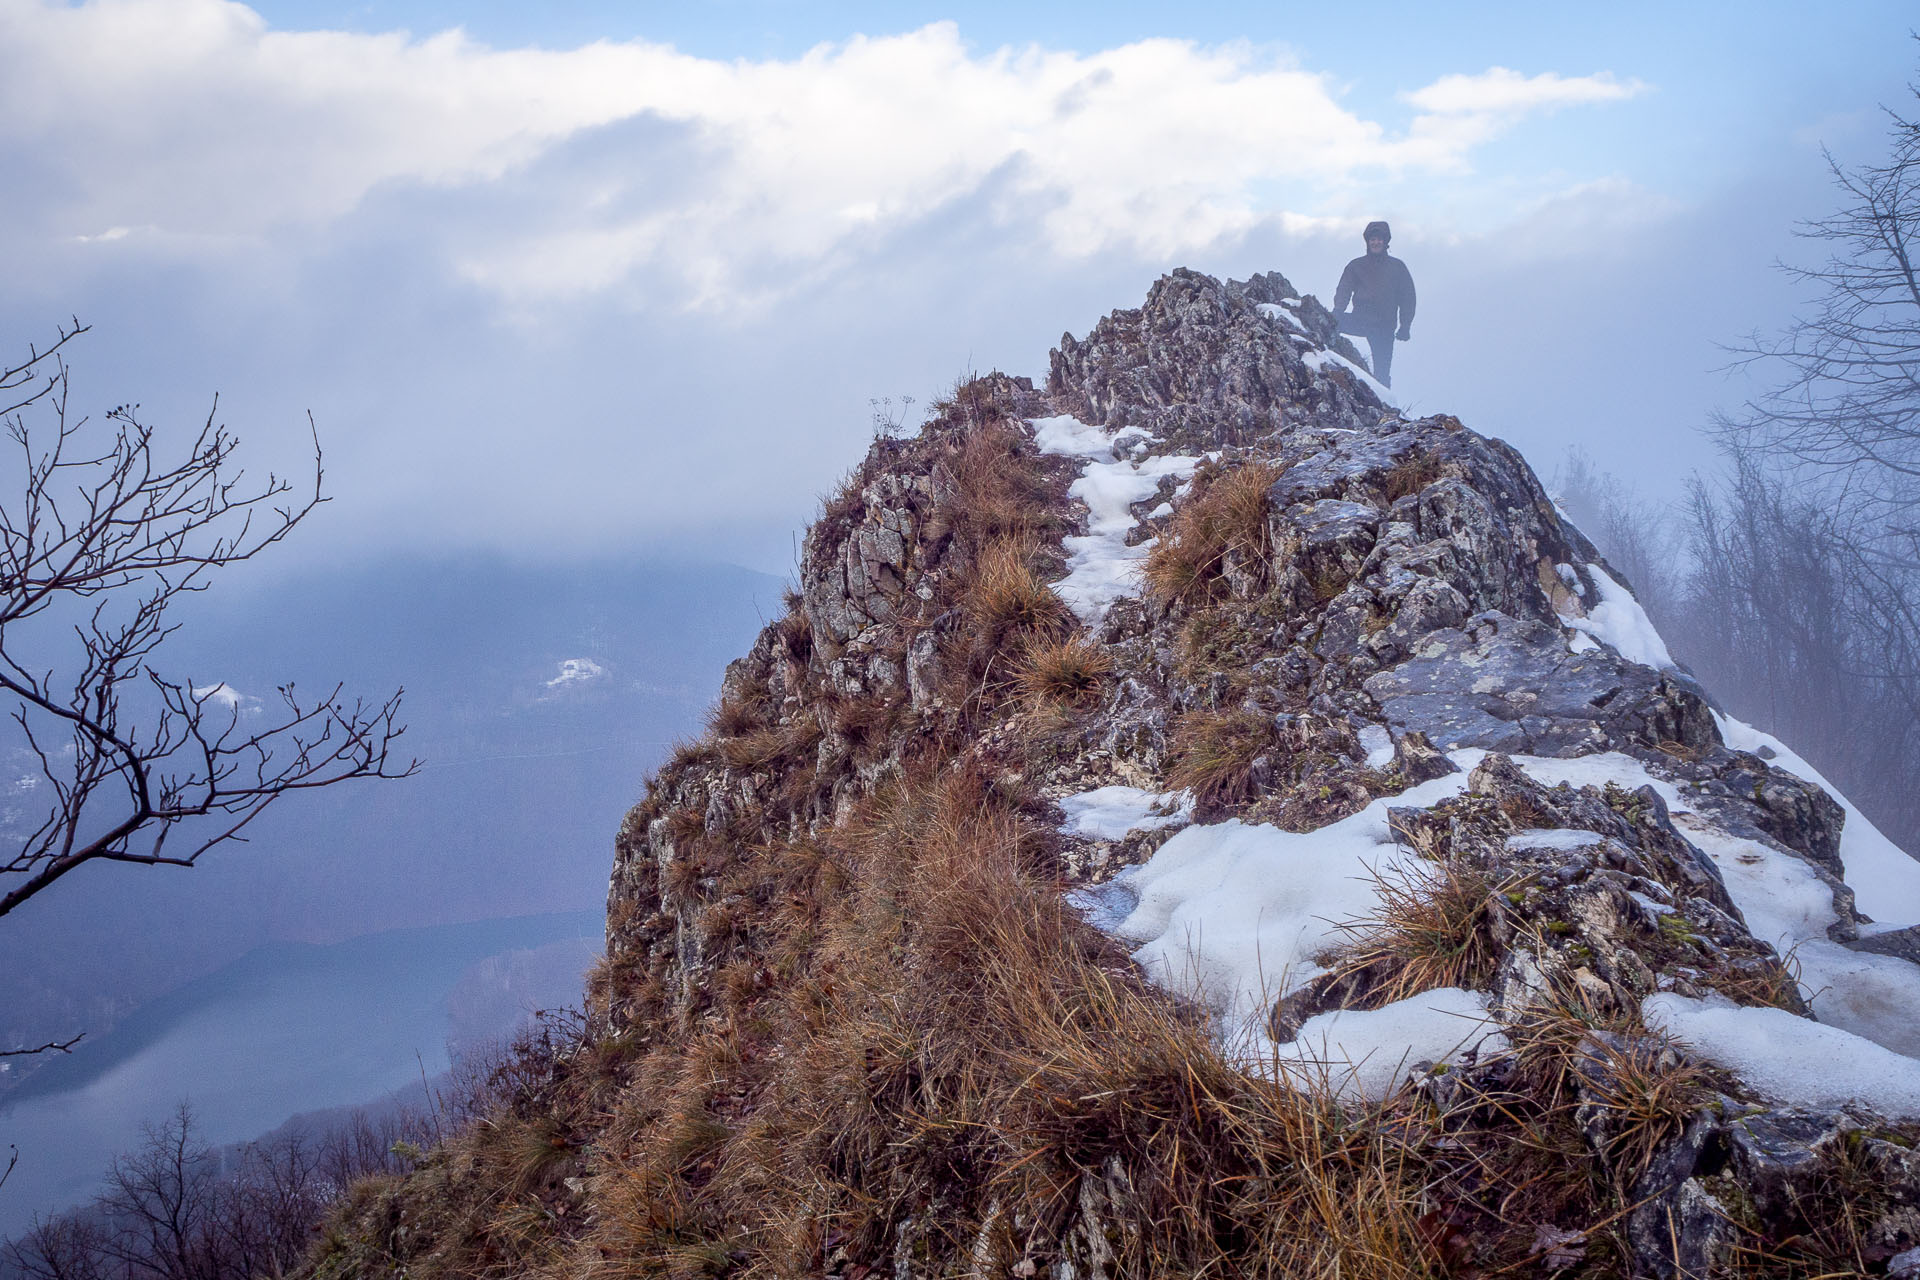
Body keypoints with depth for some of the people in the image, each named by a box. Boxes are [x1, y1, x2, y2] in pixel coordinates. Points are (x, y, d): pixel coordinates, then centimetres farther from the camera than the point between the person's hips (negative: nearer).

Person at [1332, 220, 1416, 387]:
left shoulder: (1397, 267, 10)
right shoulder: (1356, 266, 13)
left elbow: (1407, 298, 10)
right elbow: (1344, 291, 6)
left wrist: (1405, 327, 0)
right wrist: (1338, 311, -15)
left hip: (1385, 326, -1)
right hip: (1360, 320, 1)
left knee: (1382, 371, -7)